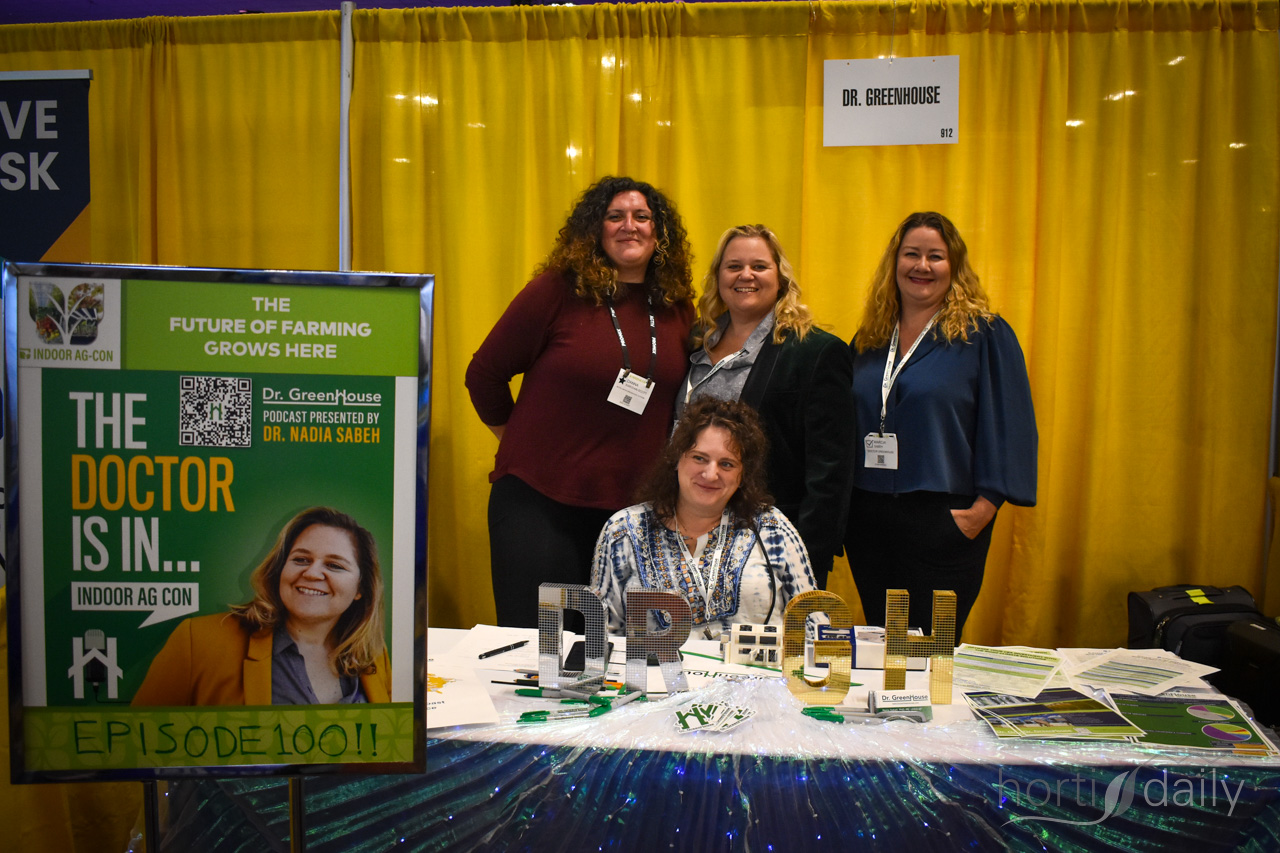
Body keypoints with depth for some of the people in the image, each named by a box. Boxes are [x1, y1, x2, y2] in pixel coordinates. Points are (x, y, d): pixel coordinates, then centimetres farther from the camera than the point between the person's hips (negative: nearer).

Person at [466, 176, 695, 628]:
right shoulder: (557, 291, -7)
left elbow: (679, 397, 19)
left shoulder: (677, 308, 5)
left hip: (632, 506, 4)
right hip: (539, 500, -4)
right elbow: (484, 374, 0)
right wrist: (524, 444, 8)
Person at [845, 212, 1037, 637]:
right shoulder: (869, 338, 11)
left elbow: (1008, 426, -7)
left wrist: (984, 507, -13)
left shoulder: (984, 334, -3)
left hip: (943, 520, -4)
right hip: (867, 518, 5)